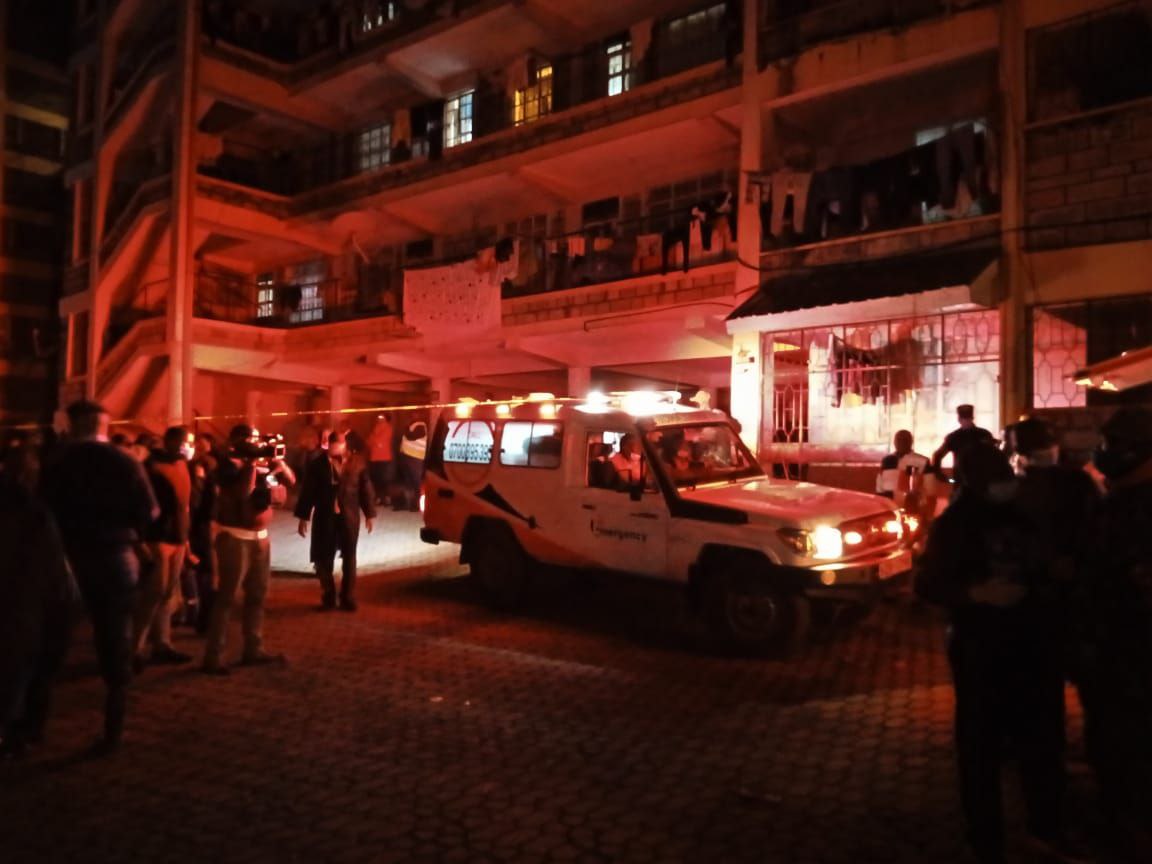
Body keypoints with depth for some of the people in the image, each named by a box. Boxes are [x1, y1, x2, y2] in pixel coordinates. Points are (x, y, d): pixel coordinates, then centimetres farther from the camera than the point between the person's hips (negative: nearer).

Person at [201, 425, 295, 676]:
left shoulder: (261, 461, 10)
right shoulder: (228, 463, -8)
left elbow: (290, 480, 7)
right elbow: (242, 492, -24)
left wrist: (277, 460, -7)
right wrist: (252, 463, -18)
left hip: (260, 535, 7)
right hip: (235, 537, -7)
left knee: (257, 595, 12)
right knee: (227, 597, -7)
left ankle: (253, 650, 23)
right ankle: (213, 657, -2)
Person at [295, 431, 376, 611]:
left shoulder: (357, 463, -6)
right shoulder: (318, 465, -6)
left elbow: (366, 489, 1)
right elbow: (308, 491, -2)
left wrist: (369, 514, 3)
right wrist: (303, 517, -2)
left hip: (349, 518, 0)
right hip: (325, 518, 0)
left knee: (349, 559, 11)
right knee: (323, 560, 6)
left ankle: (348, 598, 24)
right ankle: (328, 597, 24)